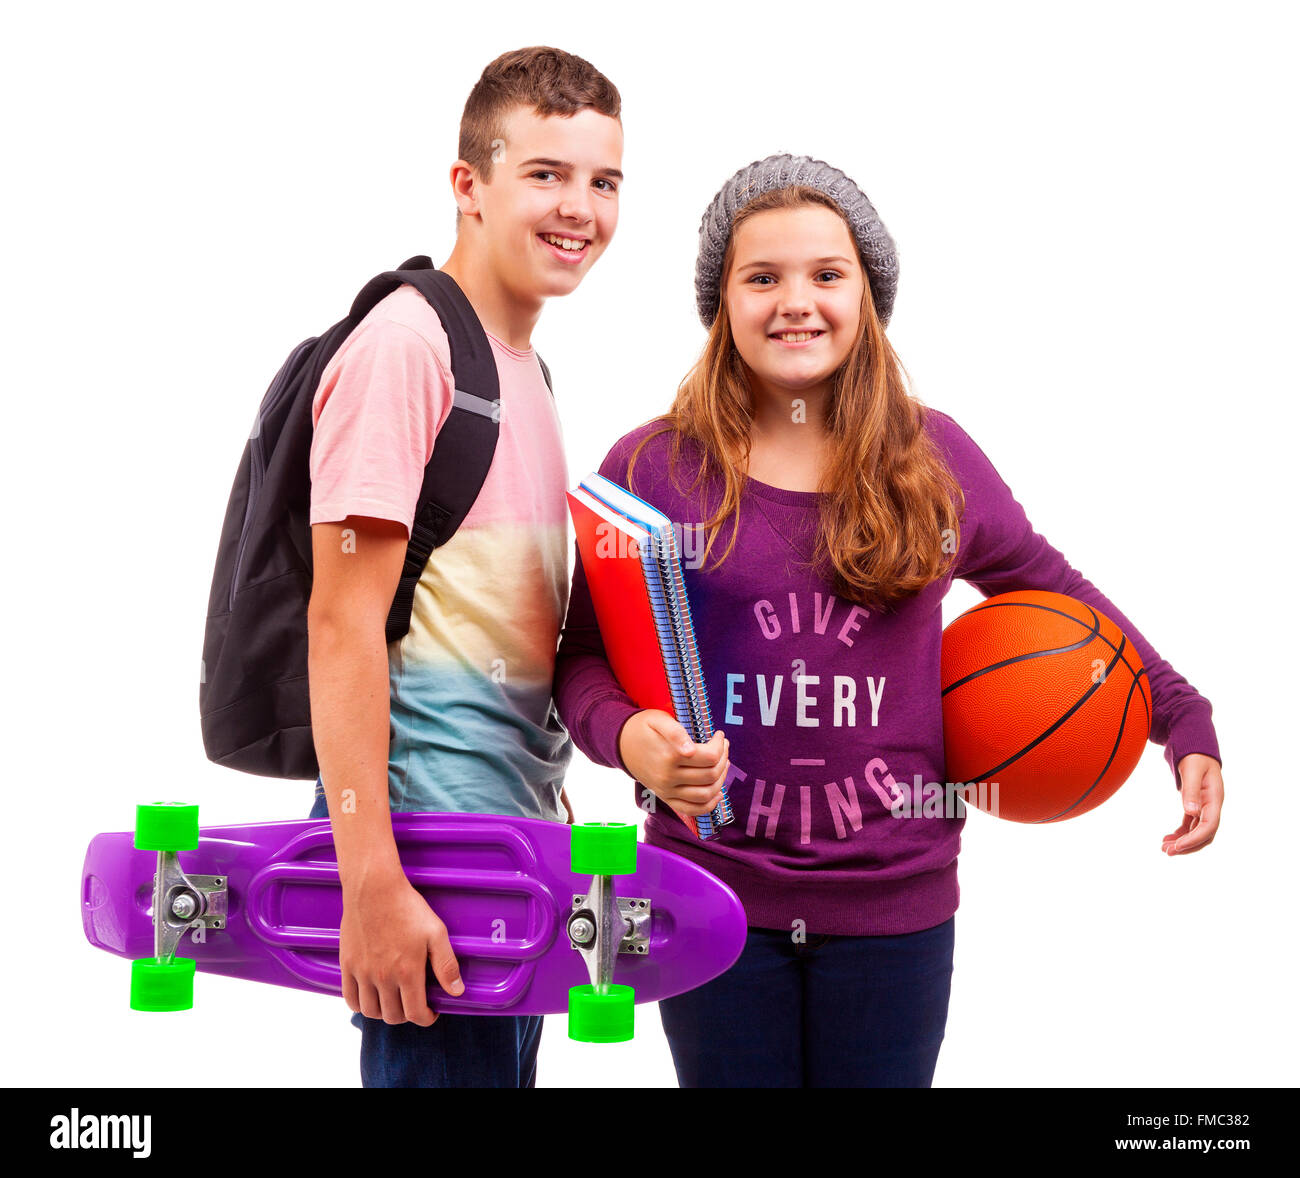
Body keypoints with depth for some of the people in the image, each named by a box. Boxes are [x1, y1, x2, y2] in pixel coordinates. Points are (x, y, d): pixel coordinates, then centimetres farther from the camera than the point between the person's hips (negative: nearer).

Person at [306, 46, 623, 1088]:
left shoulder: (524, 366, 16)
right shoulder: (406, 345, -12)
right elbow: (342, 623, -18)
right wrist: (372, 883, -23)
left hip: (517, 819, 9)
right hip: (429, 835, -9)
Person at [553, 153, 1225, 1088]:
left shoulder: (934, 459, 2)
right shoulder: (649, 468, -3)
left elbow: (1048, 588, 17)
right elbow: (586, 657, 1)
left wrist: (1185, 719, 11)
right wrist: (628, 739, -21)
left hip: (894, 903, 1)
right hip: (711, 895, -1)